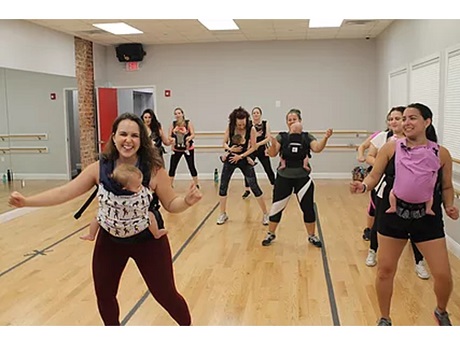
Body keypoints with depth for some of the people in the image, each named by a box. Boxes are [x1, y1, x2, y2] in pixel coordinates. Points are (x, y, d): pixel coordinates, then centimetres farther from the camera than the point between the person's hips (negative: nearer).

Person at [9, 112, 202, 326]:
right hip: (110, 240, 4)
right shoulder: (99, 168, -13)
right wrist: (26, 201, -15)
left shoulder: (154, 170, -20)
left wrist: (187, 201, -34)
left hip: (148, 240, -3)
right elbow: (64, 192, -9)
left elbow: (171, 204, -13)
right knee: (104, 294, 17)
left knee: (165, 294, 5)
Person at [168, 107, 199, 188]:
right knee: (172, 167, 0)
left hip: (188, 148, -2)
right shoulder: (173, 124, 1)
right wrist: (172, 139, -25)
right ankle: (170, 185, 10)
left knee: (191, 167, 2)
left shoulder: (188, 123, -5)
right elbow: (169, 136, -3)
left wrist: (189, 138, -33)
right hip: (176, 149, 2)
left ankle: (197, 185, 13)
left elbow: (193, 135, -12)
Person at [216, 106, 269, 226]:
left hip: (245, 159, -2)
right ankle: (223, 214, 17)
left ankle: (265, 214, 9)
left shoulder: (251, 129, -15)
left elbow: (253, 147, -12)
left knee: (254, 186, -3)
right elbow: (224, 143, -2)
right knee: (223, 185, 0)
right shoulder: (230, 127, -8)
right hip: (230, 158, 3)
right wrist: (230, 149, -23)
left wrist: (240, 156, -20)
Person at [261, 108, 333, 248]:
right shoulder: (282, 137, -3)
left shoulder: (307, 137, -2)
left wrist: (325, 138, -36)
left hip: (302, 178, 0)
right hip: (283, 177, 0)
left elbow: (317, 148, -18)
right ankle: (271, 234, 25)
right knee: (277, 207, 6)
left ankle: (312, 236, 25)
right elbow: (272, 154, -13)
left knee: (308, 208, 7)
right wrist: (273, 144, -34)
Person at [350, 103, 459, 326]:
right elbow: (374, 176, -4)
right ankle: (384, 319, 31)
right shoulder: (391, 148, -5)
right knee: (385, 270, 8)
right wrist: (363, 186, -25)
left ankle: (441, 312, 37)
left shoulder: (441, 153, -3)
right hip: (393, 217, 0)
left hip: (428, 220, 0)